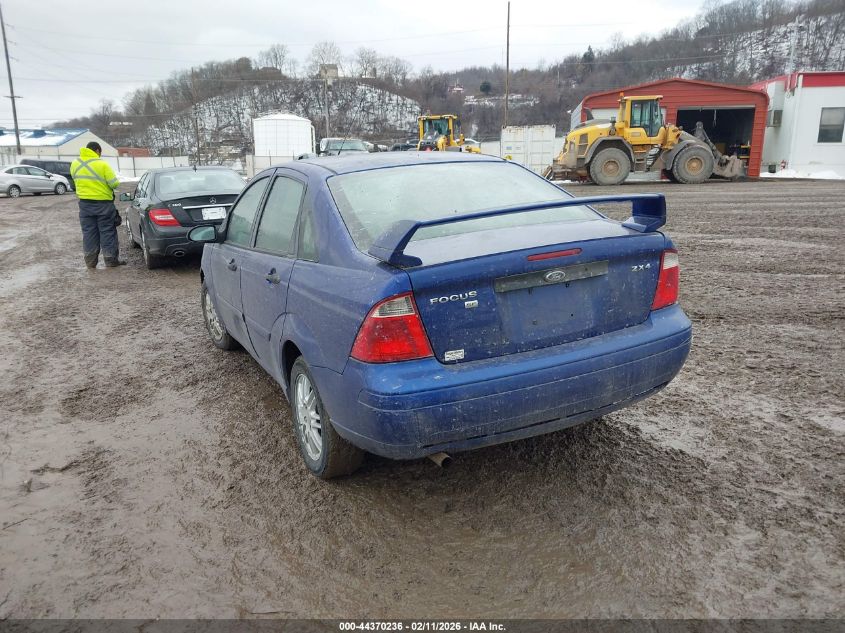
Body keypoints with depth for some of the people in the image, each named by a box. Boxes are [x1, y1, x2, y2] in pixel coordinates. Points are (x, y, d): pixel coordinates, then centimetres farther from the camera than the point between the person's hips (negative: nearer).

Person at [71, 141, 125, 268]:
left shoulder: (75, 164, 3)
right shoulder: (102, 164, -14)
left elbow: (76, 181, 12)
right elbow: (115, 184, -14)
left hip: (84, 203, 5)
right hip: (103, 203, -5)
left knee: (89, 232, 11)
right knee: (107, 232, 4)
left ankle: (90, 261, 14)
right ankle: (111, 260, 7)